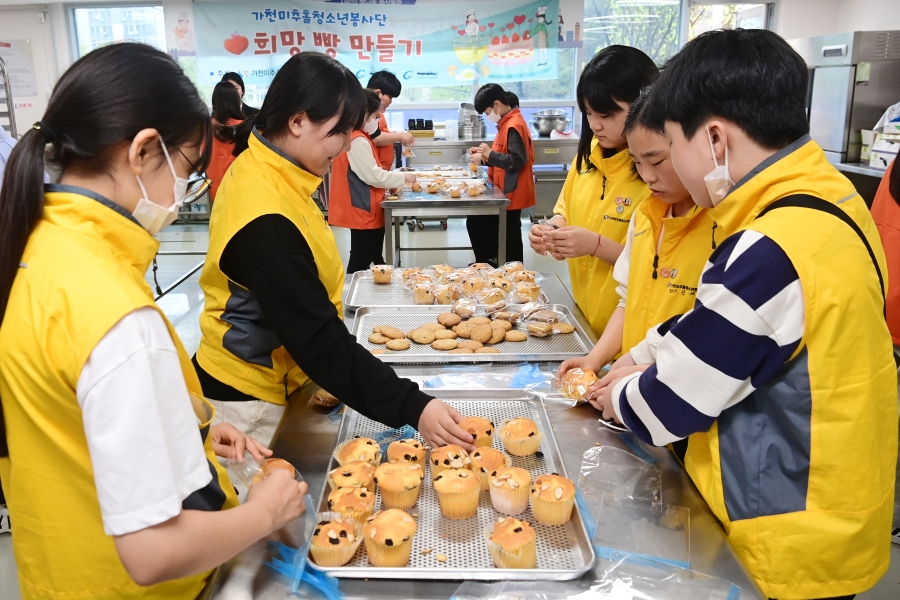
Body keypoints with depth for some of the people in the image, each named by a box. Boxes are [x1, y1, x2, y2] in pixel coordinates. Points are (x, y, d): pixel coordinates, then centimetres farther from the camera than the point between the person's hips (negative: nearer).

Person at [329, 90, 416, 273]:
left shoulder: (356, 136, 13)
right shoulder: (358, 141, -19)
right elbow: (373, 176, -20)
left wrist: (390, 185, 11)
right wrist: (403, 177, -8)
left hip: (363, 210, 10)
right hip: (363, 210, -10)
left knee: (373, 257, 16)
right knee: (361, 261, -2)